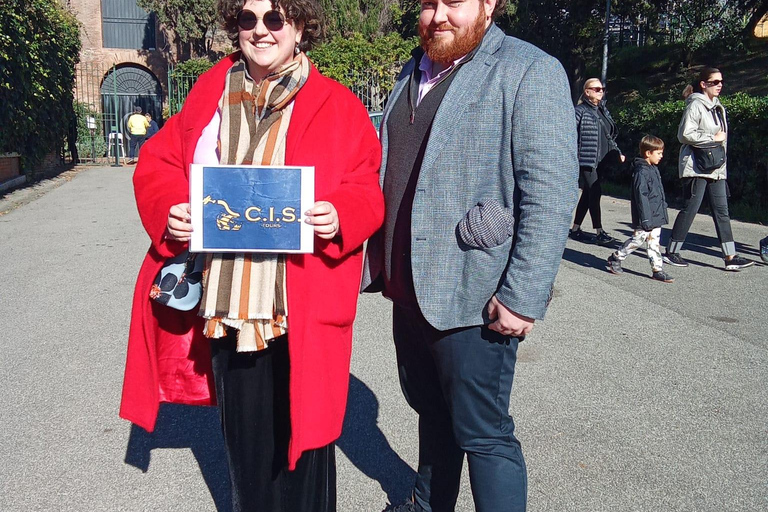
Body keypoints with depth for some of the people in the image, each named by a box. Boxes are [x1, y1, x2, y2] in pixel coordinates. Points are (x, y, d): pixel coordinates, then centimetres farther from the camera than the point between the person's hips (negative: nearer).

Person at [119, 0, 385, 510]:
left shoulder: (338, 106, 0)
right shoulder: (210, 94, 9)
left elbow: (367, 192, -1)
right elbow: (157, 164, 11)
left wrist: (339, 215, -22)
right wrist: (169, 209, -9)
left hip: (304, 309, -3)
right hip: (224, 304, 3)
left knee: (301, 430, 10)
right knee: (244, 435, 17)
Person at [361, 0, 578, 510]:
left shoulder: (529, 71, -9)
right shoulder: (413, 73, 15)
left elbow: (551, 194, -16)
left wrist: (523, 296, -21)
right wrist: (378, 262, 18)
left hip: (472, 297, -7)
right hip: (407, 291, 8)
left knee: (482, 433, 3)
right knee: (431, 411, 23)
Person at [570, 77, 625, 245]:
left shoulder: (603, 111, 16)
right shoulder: (580, 111, -7)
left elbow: (609, 136, 24)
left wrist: (617, 152, 19)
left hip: (601, 161, 8)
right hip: (587, 161, -8)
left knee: (588, 194, 10)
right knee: (595, 193, -10)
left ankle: (575, 229, 18)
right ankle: (599, 232, -4)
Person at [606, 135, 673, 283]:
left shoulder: (653, 169, 13)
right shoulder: (641, 171, -17)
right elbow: (641, 196, -21)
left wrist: (662, 212, 22)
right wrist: (646, 219, -23)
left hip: (656, 216, 9)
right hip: (646, 217, -9)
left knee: (654, 242, 10)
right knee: (638, 240, -1)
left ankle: (657, 270, 13)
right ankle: (614, 259, 15)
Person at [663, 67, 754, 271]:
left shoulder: (717, 106, 17)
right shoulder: (696, 105, -9)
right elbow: (685, 134, -19)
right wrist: (713, 138, -15)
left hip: (716, 167, 8)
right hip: (696, 166, -8)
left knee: (721, 210, 5)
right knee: (691, 208, -4)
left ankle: (730, 257, 6)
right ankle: (671, 252, 8)